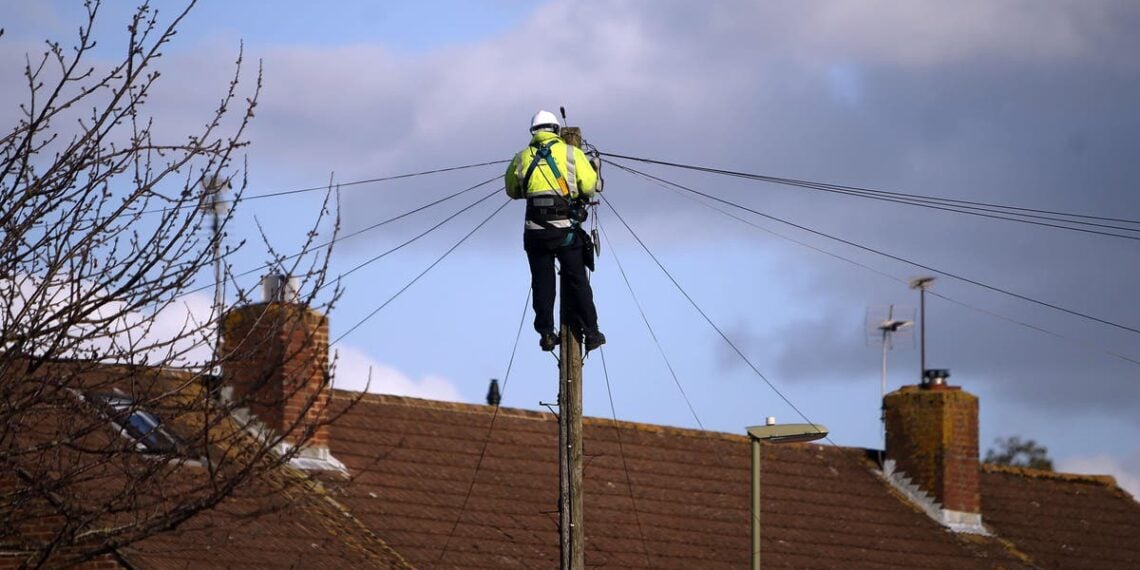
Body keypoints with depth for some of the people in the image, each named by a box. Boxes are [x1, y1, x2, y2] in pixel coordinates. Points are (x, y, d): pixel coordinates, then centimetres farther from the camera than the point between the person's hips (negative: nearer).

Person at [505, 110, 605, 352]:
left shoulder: (522, 158, 8)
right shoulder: (572, 153, 1)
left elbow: (513, 191, 18)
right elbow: (589, 186, -5)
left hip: (535, 229, 1)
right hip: (566, 229, -1)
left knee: (542, 282, 9)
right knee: (577, 281, 6)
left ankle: (546, 333, 7)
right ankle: (590, 332, 6)